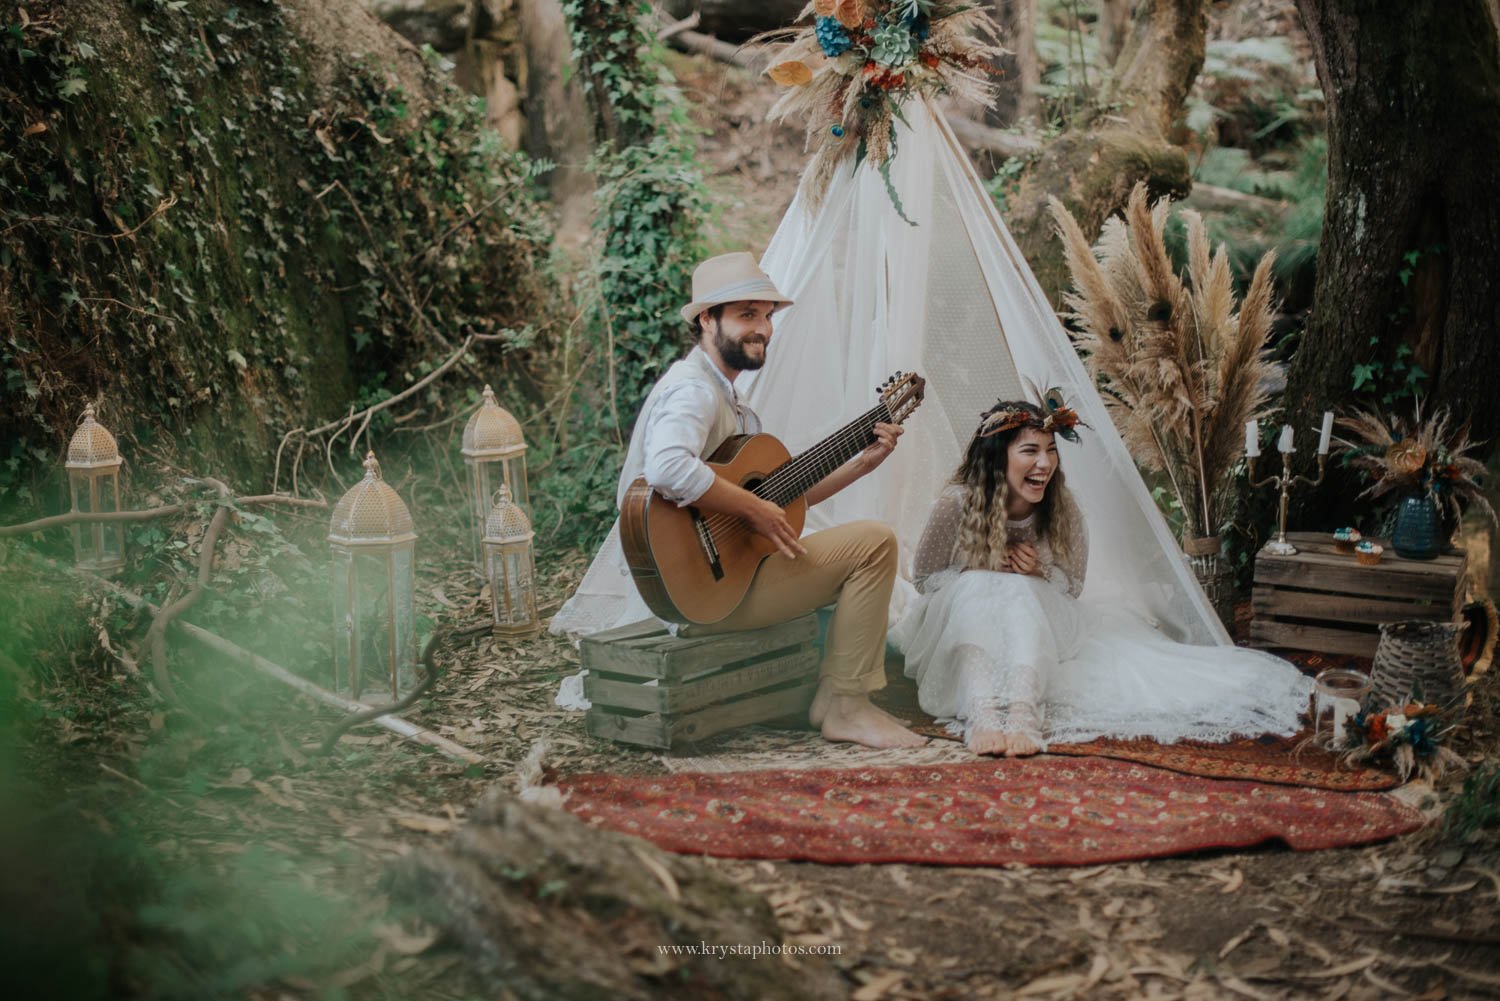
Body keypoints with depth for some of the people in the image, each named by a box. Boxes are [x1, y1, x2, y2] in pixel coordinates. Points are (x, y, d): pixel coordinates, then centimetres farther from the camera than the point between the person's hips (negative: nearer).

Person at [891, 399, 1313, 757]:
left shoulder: (1061, 511, -11)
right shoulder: (958, 502, -20)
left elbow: (1072, 586, 2)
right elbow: (924, 576, -6)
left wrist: (1039, 574, -21)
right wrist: (986, 576, -22)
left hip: (1032, 615, 2)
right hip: (959, 622, -2)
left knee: (1021, 592, -31)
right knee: (977, 589, -34)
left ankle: (1022, 710, -52)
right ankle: (981, 714, -52)